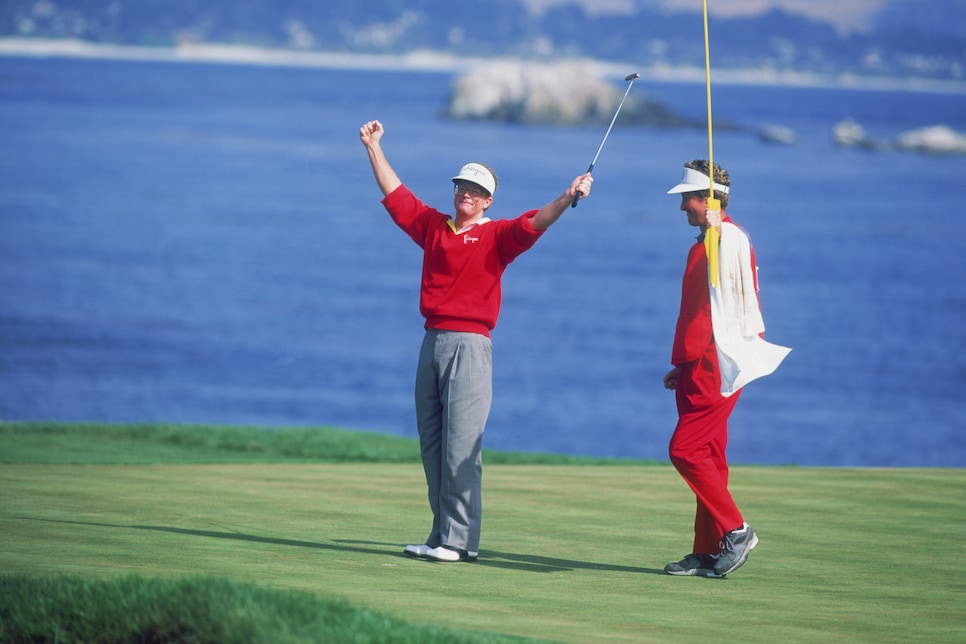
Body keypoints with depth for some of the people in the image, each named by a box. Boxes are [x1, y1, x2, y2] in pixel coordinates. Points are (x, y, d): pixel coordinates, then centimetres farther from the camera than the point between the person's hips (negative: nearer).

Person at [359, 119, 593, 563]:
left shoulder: (495, 236, 0)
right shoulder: (432, 225, 14)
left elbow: (532, 224, -16)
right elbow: (395, 194, 23)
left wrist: (566, 200, -31)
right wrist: (373, 147, 24)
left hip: (469, 346, -6)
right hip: (432, 343, 6)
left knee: (461, 447, -10)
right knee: (431, 445, 9)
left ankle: (461, 540, -9)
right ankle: (440, 537, 15)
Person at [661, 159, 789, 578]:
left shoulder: (731, 238, -10)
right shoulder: (703, 243, 21)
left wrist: (719, 231, -54)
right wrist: (683, 366, 28)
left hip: (717, 365, -10)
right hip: (698, 365, 10)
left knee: (685, 449, -14)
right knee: (707, 455, 9)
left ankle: (735, 530, -10)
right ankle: (708, 552, 11)